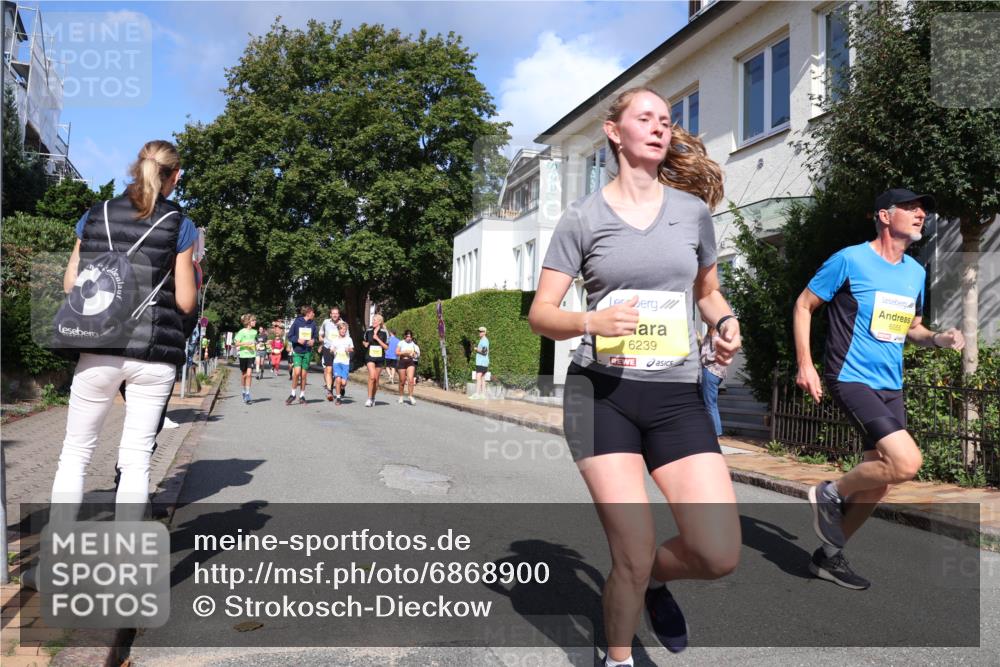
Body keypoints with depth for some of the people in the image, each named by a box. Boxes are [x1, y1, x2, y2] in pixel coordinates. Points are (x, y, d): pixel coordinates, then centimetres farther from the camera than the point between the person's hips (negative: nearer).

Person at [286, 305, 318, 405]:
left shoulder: (313, 324, 3)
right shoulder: (297, 322, -5)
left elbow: (315, 336, 13)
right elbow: (289, 336, -1)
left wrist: (313, 340, -9)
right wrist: (298, 340, -18)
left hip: (307, 352, 3)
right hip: (297, 351, -3)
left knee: (304, 375, 6)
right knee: (297, 372, -15)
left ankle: (302, 396, 18)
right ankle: (293, 394, 3)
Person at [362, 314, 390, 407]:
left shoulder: (384, 332, -3)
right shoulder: (368, 331, 3)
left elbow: (386, 347, -5)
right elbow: (364, 341, 22)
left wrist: (377, 339, -14)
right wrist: (365, 344, 0)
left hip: (380, 358, 0)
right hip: (370, 357, 0)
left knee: (376, 379, 8)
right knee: (372, 376, -18)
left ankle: (373, 398, 25)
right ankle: (369, 399, -13)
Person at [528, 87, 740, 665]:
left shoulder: (694, 210, 9)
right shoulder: (583, 218, 1)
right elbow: (540, 313, -1)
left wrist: (727, 323, -1)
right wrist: (592, 322, -22)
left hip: (677, 396, 3)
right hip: (603, 394, -3)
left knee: (720, 555, -7)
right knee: (634, 556, -4)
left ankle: (653, 580, 29)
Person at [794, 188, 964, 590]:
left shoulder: (916, 272, 13)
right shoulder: (850, 260, -7)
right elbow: (804, 305, -4)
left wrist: (938, 339, 2)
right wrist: (805, 365, -12)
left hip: (891, 387, 8)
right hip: (852, 379, -8)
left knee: (878, 483, 7)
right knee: (907, 462, -23)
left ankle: (828, 556, 23)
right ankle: (830, 494, 3)